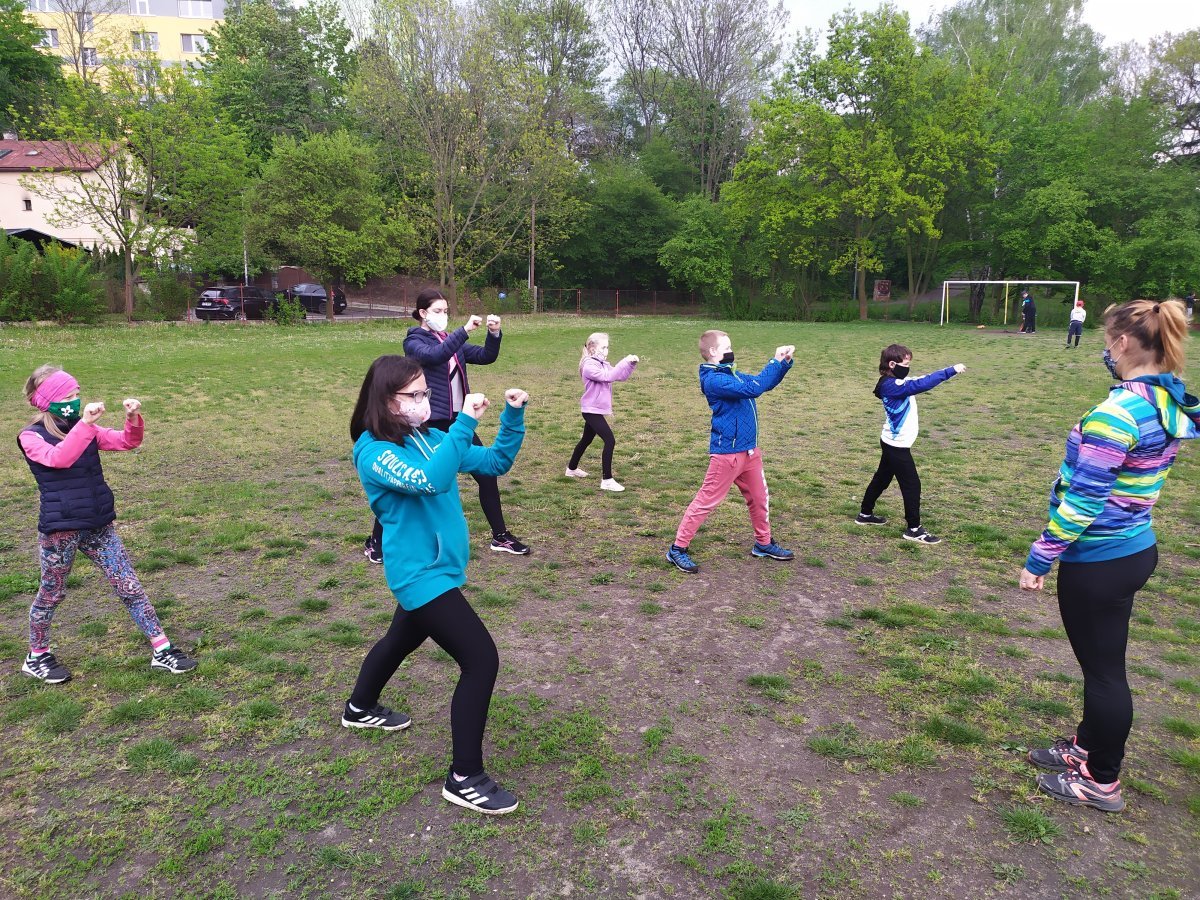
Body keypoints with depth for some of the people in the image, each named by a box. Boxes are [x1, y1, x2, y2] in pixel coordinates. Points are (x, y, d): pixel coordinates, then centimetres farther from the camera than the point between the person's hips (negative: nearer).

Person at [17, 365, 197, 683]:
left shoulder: (85, 428, 8)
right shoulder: (31, 437, -9)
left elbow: (128, 442, 3)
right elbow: (59, 458, -29)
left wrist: (134, 419, -17)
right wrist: (85, 424, -38)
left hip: (99, 526, 5)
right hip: (60, 529, -5)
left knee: (130, 588, 4)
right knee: (51, 594, 13)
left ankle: (162, 651, 9)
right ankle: (37, 657, 35)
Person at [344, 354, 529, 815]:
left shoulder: (430, 439, 2)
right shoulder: (373, 452, -19)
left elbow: (496, 462, 5)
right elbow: (428, 481, -37)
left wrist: (513, 416, -9)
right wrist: (465, 422, -35)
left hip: (430, 569, 9)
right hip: (420, 574, -9)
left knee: (404, 639, 31)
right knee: (482, 660, -12)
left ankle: (360, 708, 59)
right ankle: (465, 778, 1)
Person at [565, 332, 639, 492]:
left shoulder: (602, 364, 11)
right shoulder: (589, 366, -18)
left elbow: (621, 377, 9)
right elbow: (607, 376, -30)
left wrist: (631, 364, -6)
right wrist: (624, 362, -27)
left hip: (595, 410, 10)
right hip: (592, 410, -10)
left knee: (586, 440, 23)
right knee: (610, 441, -15)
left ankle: (572, 469, 40)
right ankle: (607, 480, -12)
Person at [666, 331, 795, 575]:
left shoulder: (733, 375, 13)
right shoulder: (714, 380, -18)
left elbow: (764, 383, 21)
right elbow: (752, 389, -28)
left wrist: (785, 362, 5)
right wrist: (776, 362, -19)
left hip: (749, 451, 9)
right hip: (727, 452, -9)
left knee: (760, 498, 18)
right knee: (706, 501, -4)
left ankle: (764, 543, 35)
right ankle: (677, 549, 4)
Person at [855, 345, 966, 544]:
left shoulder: (898, 382, 7)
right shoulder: (892, 386, -25)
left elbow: (922, 379, 9)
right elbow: (922, 384, -34)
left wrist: (948, 372, -4)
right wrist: (951, 371, -32)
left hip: (892, 443, 10)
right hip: (897, 446, -10)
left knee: (882, 478, 20)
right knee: (912, 485, -2)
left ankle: (865, 514, 33)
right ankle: (914, 529, 6)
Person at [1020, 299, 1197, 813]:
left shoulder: (1117, 413, -25)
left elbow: (1083, 500, -24)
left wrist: (1039, 559, -15)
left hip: (1099, 561, -9)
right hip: (1134, 548, 9)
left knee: (1103, 669, 6)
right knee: (1102, 662, 23)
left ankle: (1102, 783, 23)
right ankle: (1088, 747, 41)